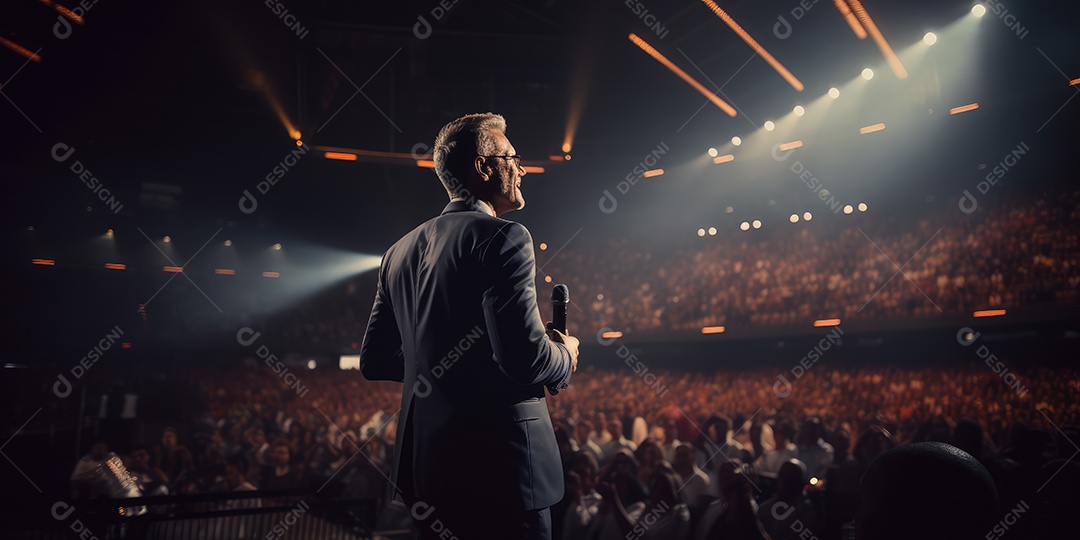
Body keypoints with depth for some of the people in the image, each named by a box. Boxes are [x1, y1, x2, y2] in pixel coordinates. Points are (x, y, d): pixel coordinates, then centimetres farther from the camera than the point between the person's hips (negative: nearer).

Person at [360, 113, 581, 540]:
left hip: (423, 464, 8)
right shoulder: (503, 238, -13)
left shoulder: (401, 252, 10)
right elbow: (526, 359, -23)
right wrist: (565, 353, -2)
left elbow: (373, 362, 15)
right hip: (497, 468, -8)